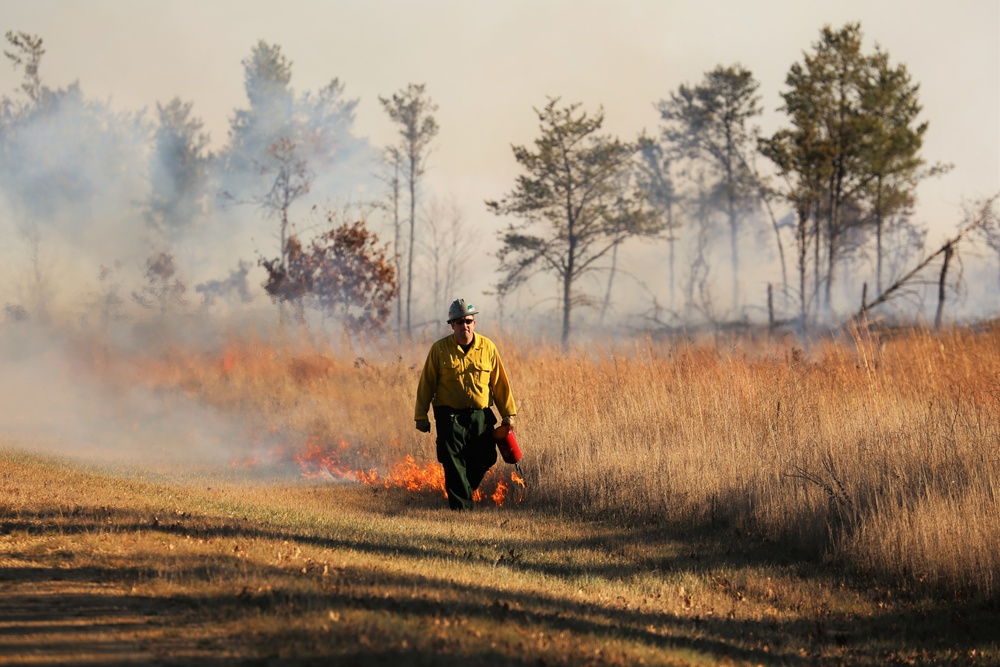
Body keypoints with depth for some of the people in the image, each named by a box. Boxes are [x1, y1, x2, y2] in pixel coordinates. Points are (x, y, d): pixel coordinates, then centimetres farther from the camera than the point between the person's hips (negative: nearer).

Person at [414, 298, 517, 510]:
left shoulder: (487, 348, 4)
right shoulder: (440, 349, -1)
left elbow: (499, 383, 8)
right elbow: (426, 384, 3)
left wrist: (507, 413, 7)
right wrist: (421, 416, 1)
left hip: (481, 416, 2)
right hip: (450, 416, -2)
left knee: (483, 461, 4)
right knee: (454, 465, -8)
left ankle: (462, 494, 27)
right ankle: (461, 508, -4)